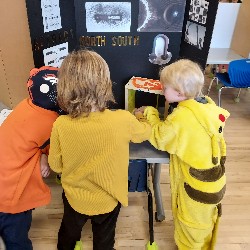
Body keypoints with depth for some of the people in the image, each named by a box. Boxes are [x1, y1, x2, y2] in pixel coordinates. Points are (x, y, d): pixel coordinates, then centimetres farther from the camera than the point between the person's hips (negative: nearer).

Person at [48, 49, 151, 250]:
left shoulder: (61, 125, -28)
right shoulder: (123, 120, -30)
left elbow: (56, 165, -11)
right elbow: (145, 132, -6)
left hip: (75, 198, 1)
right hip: (108, 200, -1)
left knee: (68, 234, 34)